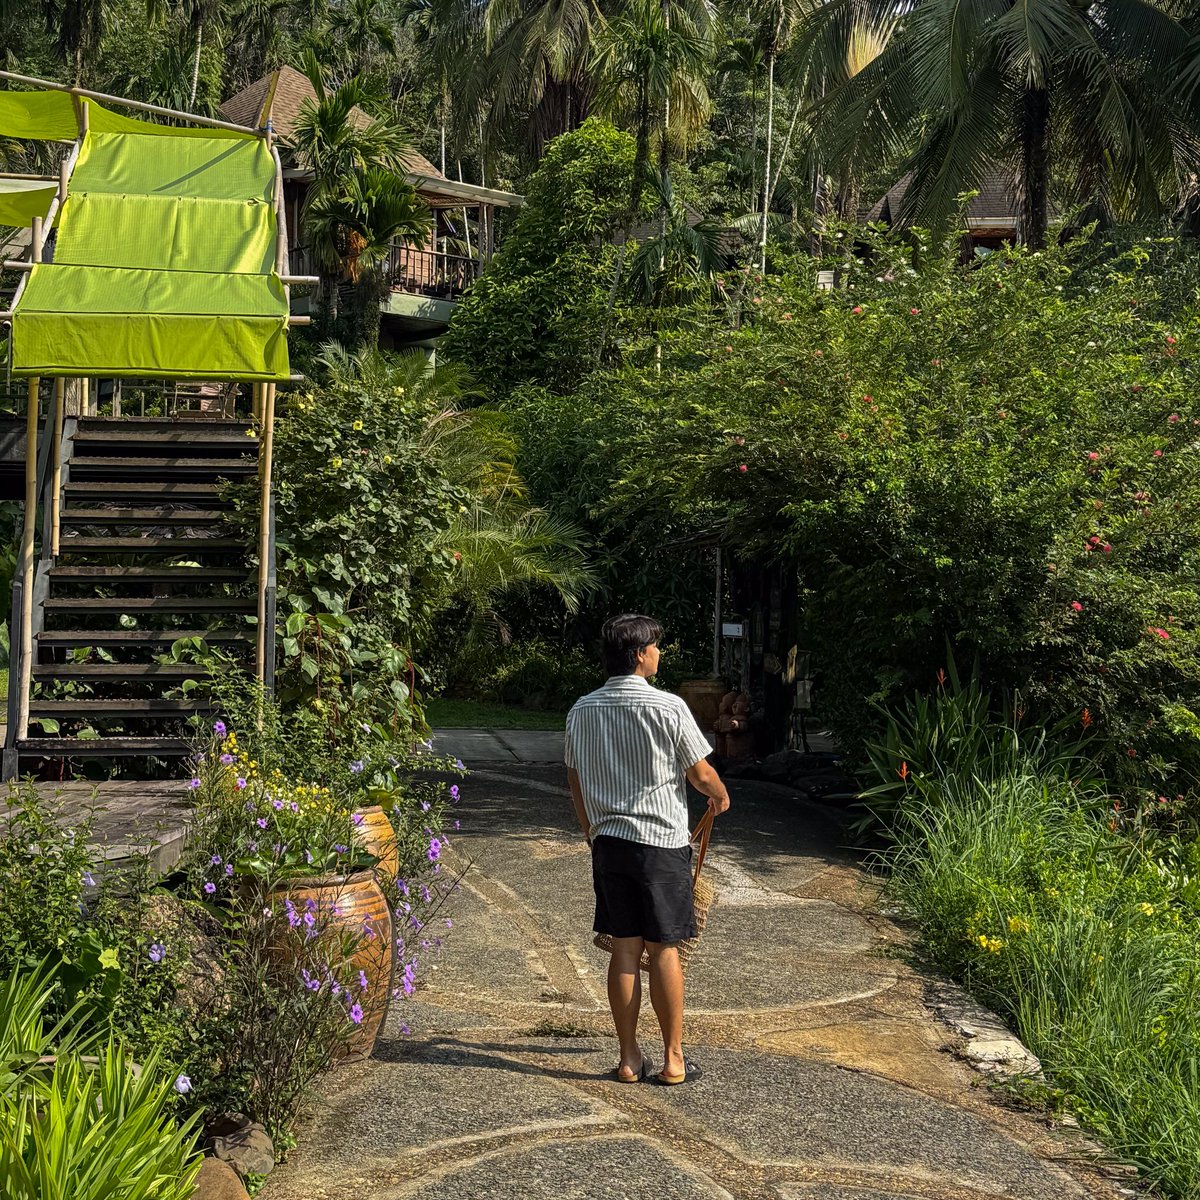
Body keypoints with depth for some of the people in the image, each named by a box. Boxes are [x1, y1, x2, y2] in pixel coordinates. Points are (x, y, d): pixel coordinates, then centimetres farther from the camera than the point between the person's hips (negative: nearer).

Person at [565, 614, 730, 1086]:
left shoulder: (582, 711, 3)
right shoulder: (668, 707, -13)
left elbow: (575, 780, 12)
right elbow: (701, 774, -5)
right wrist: (720, 796, 17)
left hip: (608, 842, 4)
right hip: (661, 841, -4)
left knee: (624, 948, 10)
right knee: (664, 949, 4)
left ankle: (629, 1058, 16)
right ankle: (672, 1060, 12)